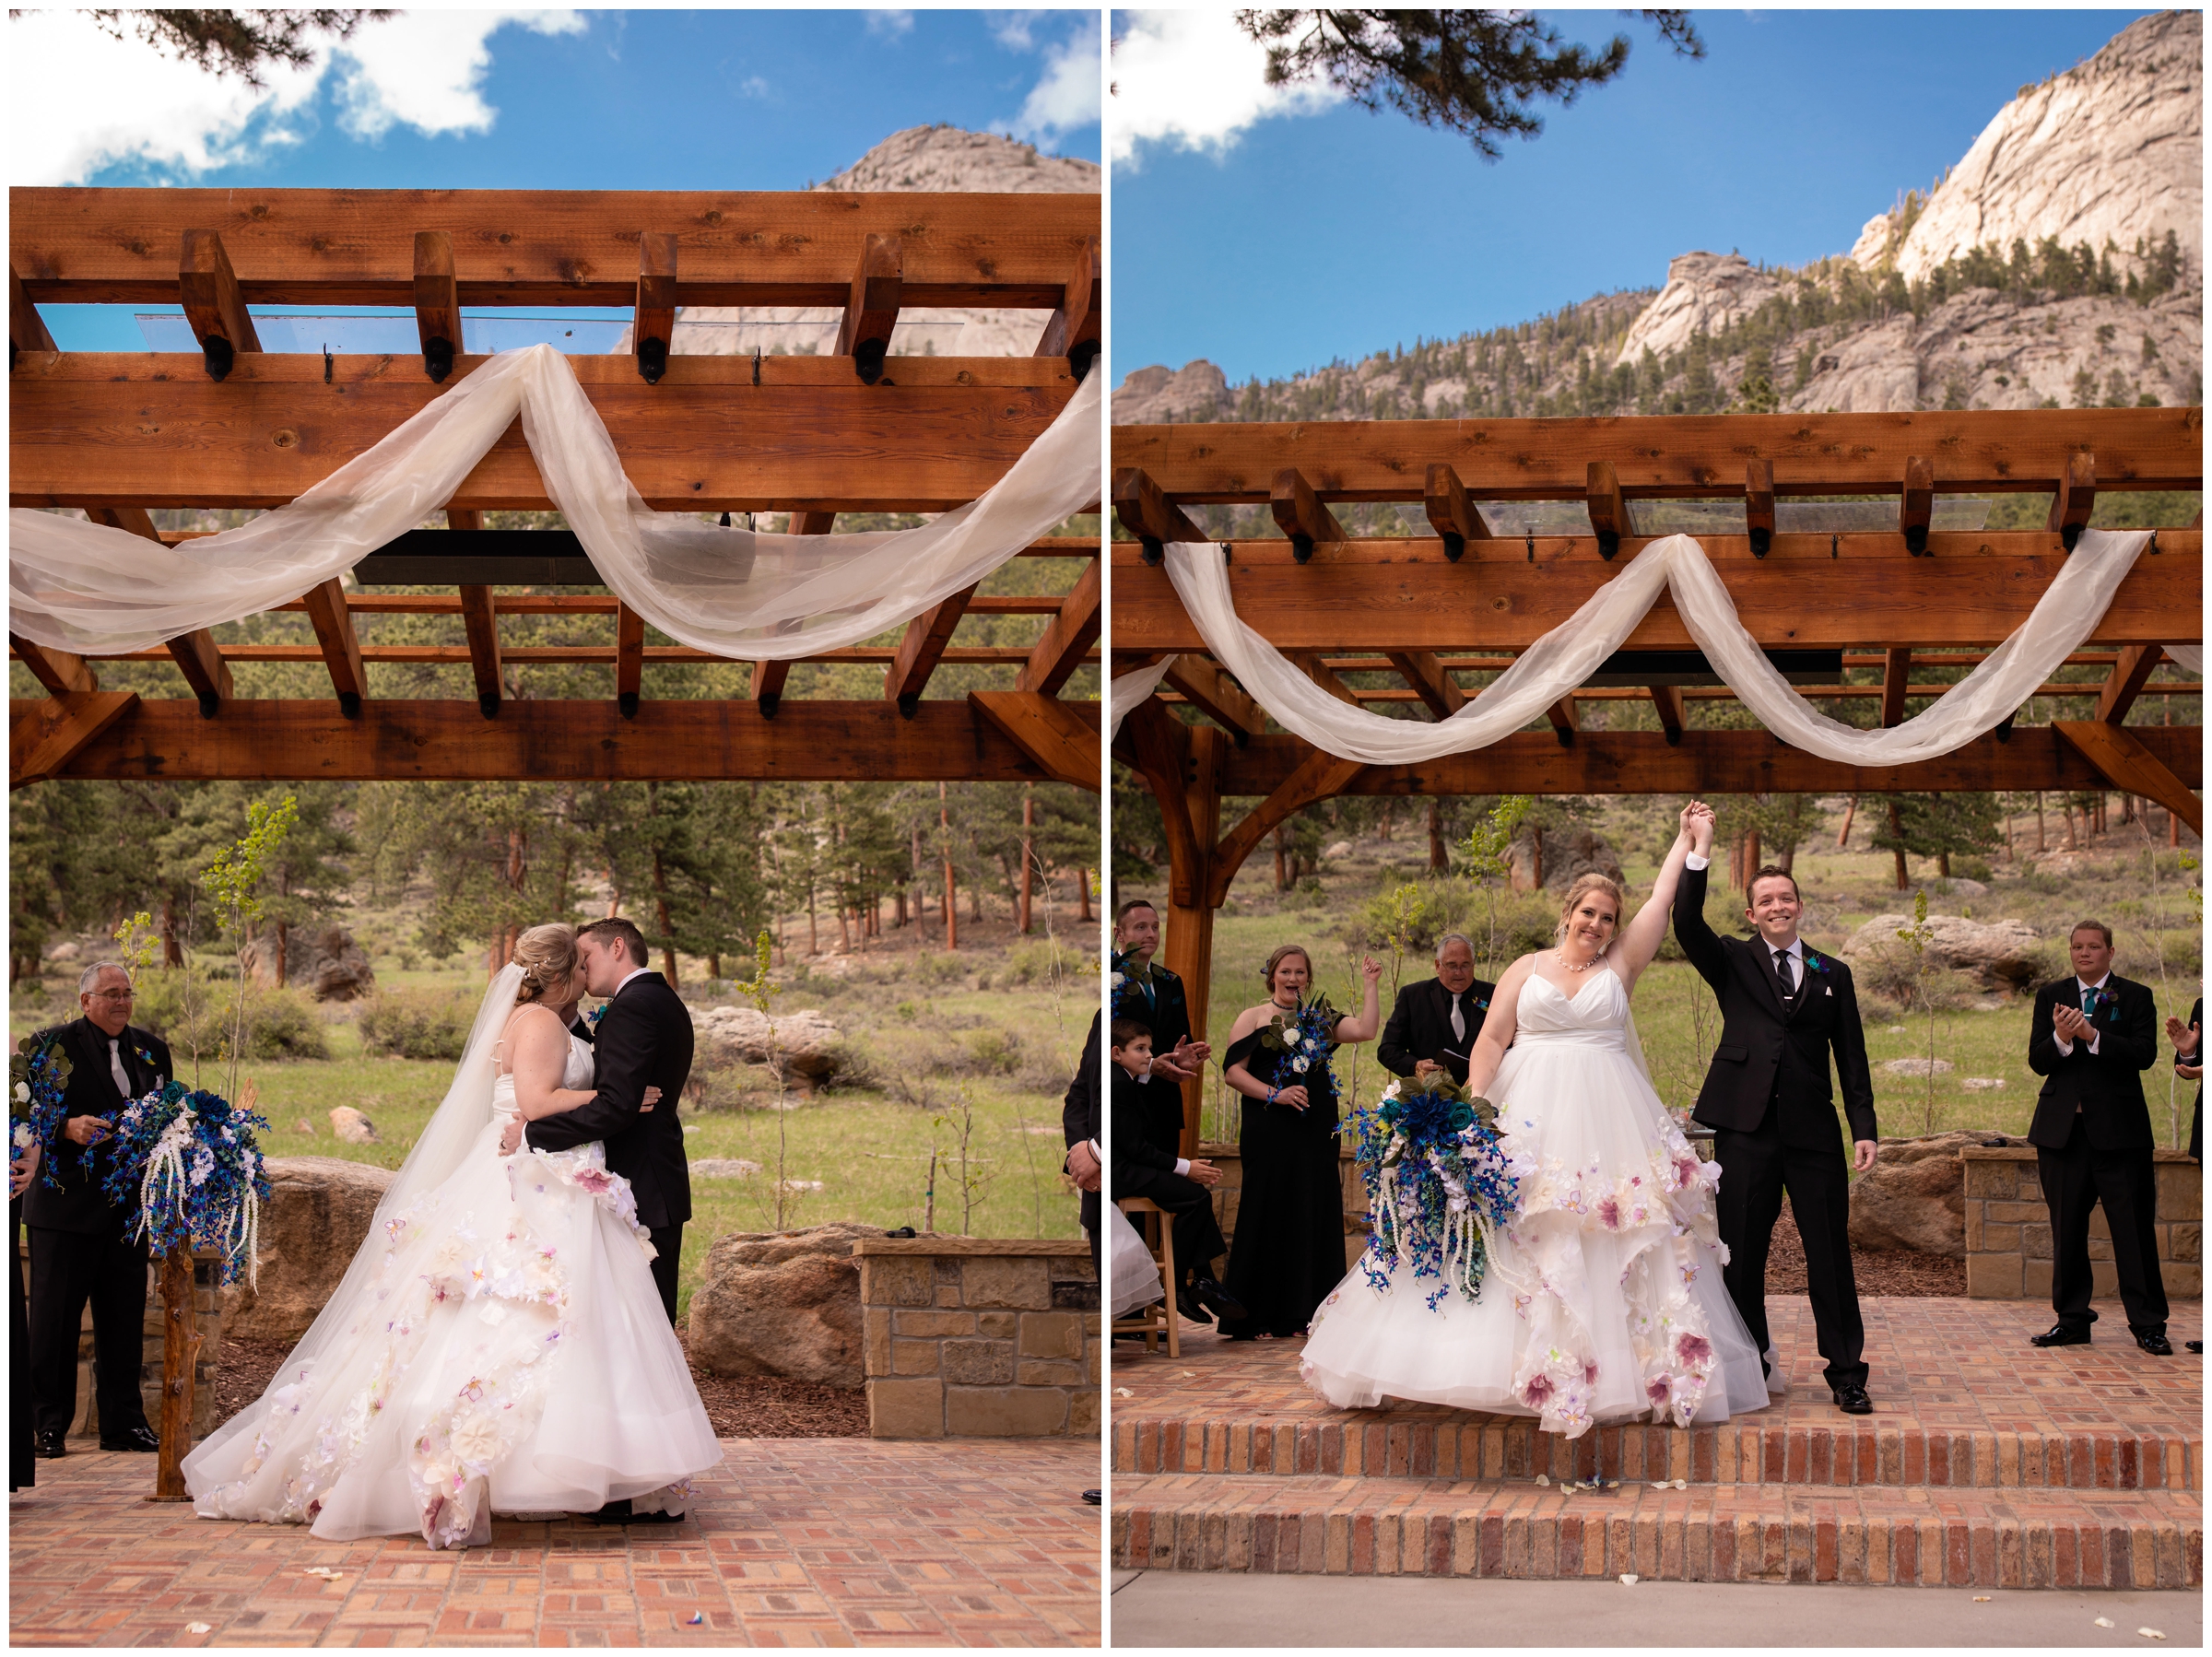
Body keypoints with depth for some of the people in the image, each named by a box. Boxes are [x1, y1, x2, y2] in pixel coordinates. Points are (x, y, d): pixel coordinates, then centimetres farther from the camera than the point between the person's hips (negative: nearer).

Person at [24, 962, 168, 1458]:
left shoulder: (152, 1049, 13)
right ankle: (50, 1425, 9)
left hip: (130, 1207, 4)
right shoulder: (53, 1045, -2)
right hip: (66, 1203, -4)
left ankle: (123, 1422, 16)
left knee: (125, 1319, 8)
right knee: (55, 1319, 2)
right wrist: (68, 1128, -24)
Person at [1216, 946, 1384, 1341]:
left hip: (1315, 1133, 4)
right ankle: (1257, 1318, 2)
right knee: (1269, 1215, -3)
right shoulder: (1254, 1018, 4)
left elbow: (1367, 1030, -1)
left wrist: (1370, 984, 0)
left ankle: (1302, 1314, 11)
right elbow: (1233, 1071, -4)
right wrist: (1275, 1094, -15)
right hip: (1270, 1132, -4)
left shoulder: (1320, 1019, 14)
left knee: (1313, 1215, 3)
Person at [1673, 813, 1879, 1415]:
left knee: (1830, 1252, 1)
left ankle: (1847, 1373, 9)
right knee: (1741, 1252, 3)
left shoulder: (1833, 974, 14)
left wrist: (1865, 1128, 3)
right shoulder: (1732, 963, 9)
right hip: (1746, 1126, -1)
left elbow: (1852, 1057, 12)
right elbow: (1687, 923, -10)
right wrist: (1699, 851, -16)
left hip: (1813, 1129, 1)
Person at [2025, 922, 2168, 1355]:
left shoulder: (2136, 996, 3)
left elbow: (2144, 1054, -11)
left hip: (2118, 1128, -3)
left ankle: (2147, 1324, 3)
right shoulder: (2051, 996, 11)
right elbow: (2037, 1061, 2)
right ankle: (2072, 1320, 16)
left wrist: (2092, 1035, -22)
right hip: (2062, 1129, 3)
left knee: (2134, 1229, -3)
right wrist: (2061, 1038, -18)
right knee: (2066, 1230, 8)